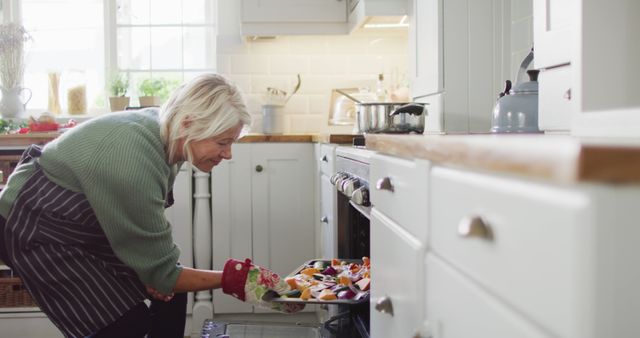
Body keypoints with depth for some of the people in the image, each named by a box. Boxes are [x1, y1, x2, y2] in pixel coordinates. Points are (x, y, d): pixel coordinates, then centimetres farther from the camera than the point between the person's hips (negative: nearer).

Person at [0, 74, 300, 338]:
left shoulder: (162, 129, -14)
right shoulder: (135, 163, -38)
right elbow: (161, 273, -26)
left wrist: (152, 270, -13)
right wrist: (233, 280, -23)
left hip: (85, 224, 8)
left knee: (171, 291, 5)